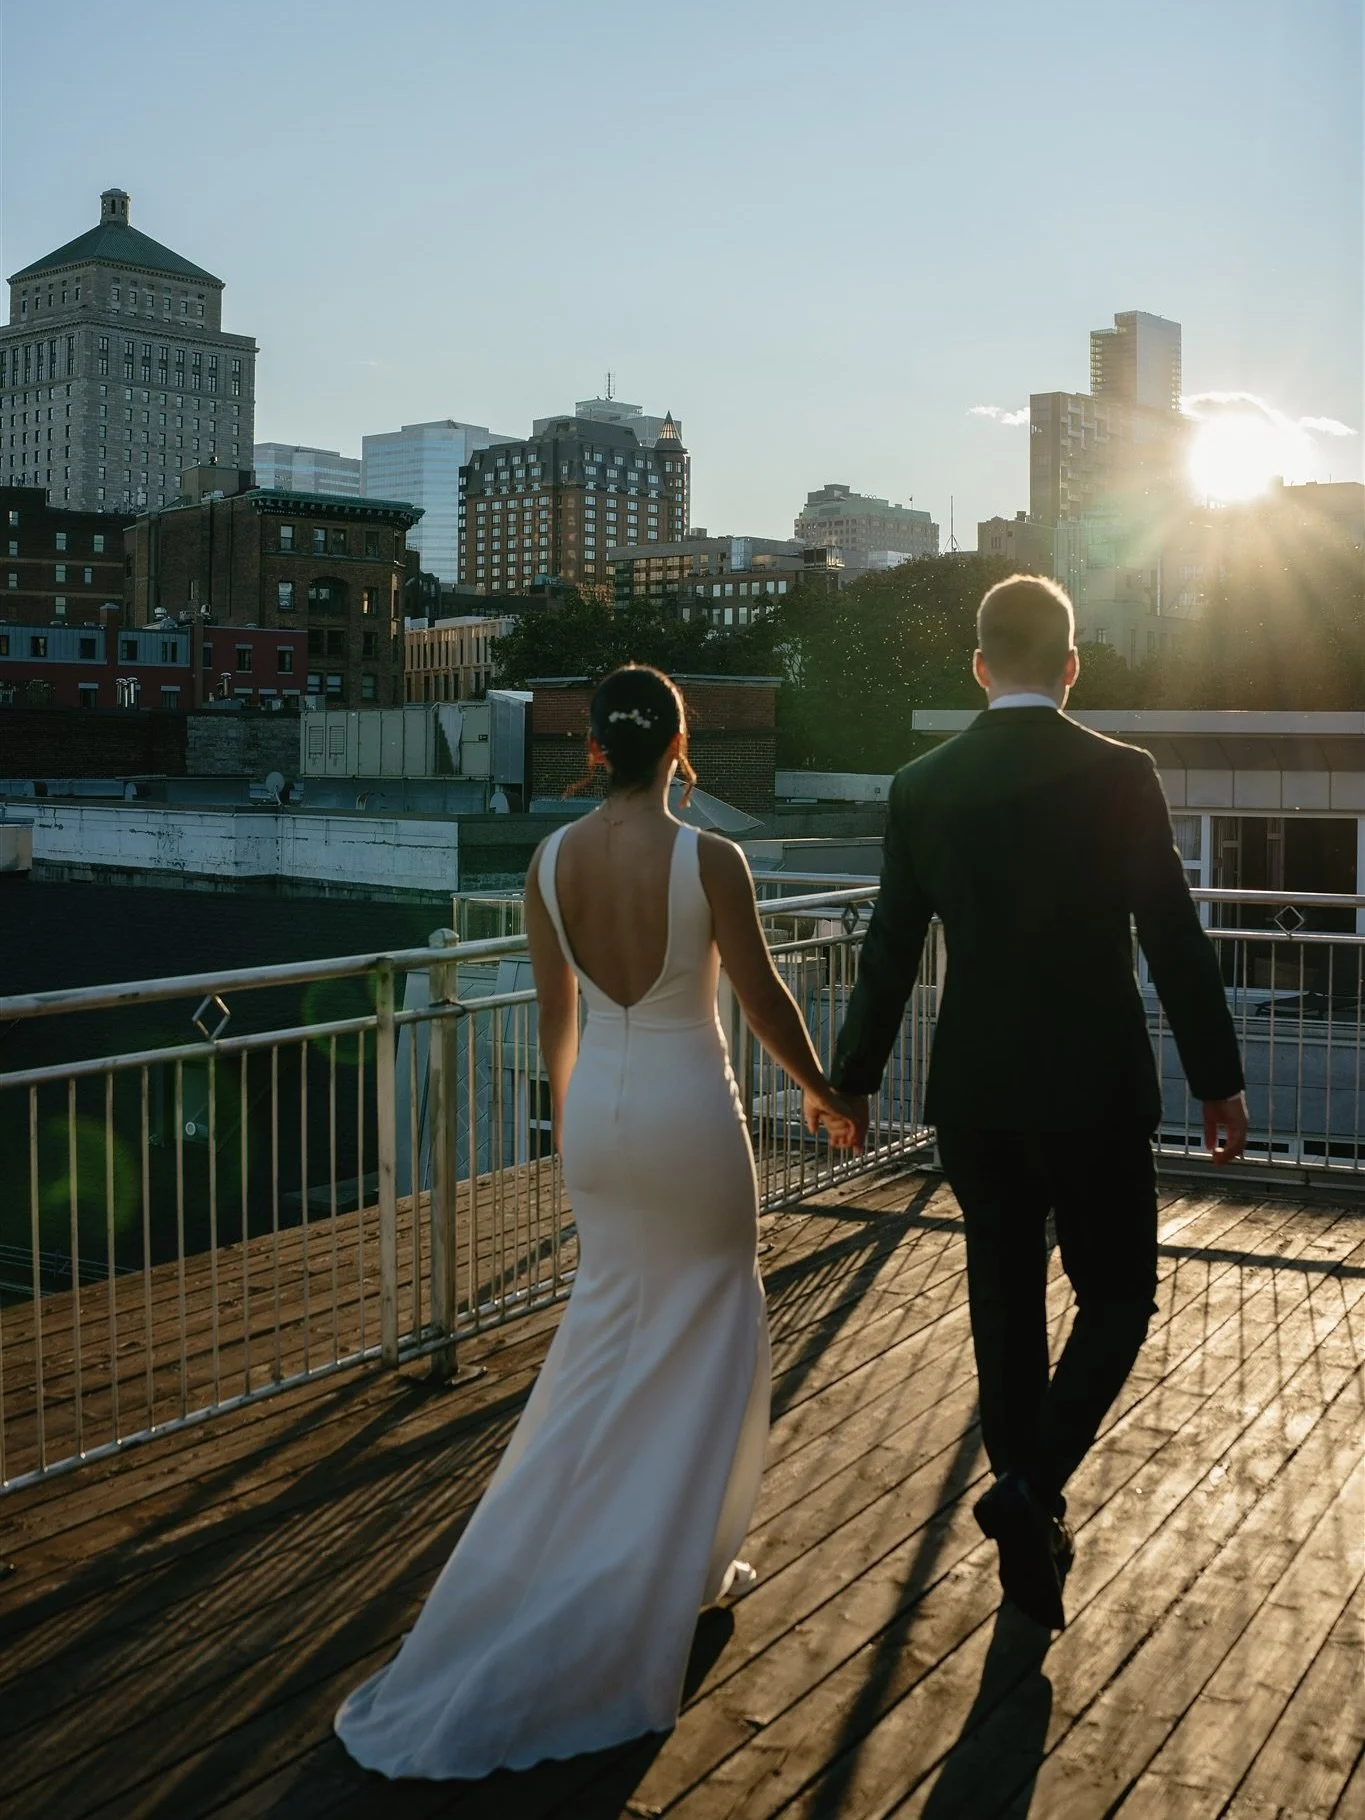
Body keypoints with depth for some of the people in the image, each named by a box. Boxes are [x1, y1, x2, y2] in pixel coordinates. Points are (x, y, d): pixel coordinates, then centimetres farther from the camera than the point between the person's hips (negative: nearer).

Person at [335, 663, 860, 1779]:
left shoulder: (551, 860, -4)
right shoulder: (708, 861, -17)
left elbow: (556, 1011, 7)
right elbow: (764, 1000, -8)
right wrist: (824, 1094, 9)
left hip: (598, 1108, 4)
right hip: (688, 1111, -4)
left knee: (611, 1334, 19)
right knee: (709, 1333, 14)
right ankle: (686, 1567, 23)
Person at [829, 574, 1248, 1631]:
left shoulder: (923, 788, -2)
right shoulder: (1121, 777, -10)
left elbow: (891, 952, 3)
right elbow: (1176, 942, -9)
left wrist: (853, 1079, 14)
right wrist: (1220, 1082, 2)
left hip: (974, 1098, 3)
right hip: (1097, 1092, -3)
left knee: (1005, 1308, 15)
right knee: (1117, 1297, 13)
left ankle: (1034, 1545, 24)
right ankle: (1033, 1485, -5)